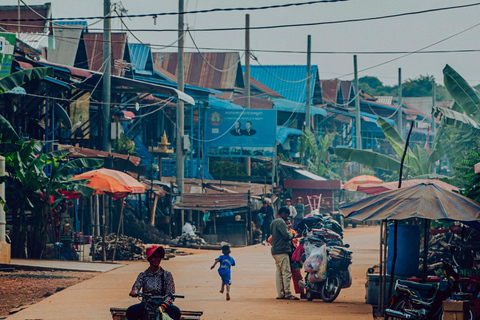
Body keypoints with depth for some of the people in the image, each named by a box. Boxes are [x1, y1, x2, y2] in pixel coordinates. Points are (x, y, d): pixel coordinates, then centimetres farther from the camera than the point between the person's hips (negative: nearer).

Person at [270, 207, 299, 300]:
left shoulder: (273, 222, 19)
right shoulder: (281, 222, -13)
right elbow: (286, 235, -20)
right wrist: (292, 235, 1)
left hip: (275, 251, 10)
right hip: (282, 251, -10)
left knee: (279, 272, 10)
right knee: (286, 272, -9)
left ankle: (280, 294, 10)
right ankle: (287, 294, -11)